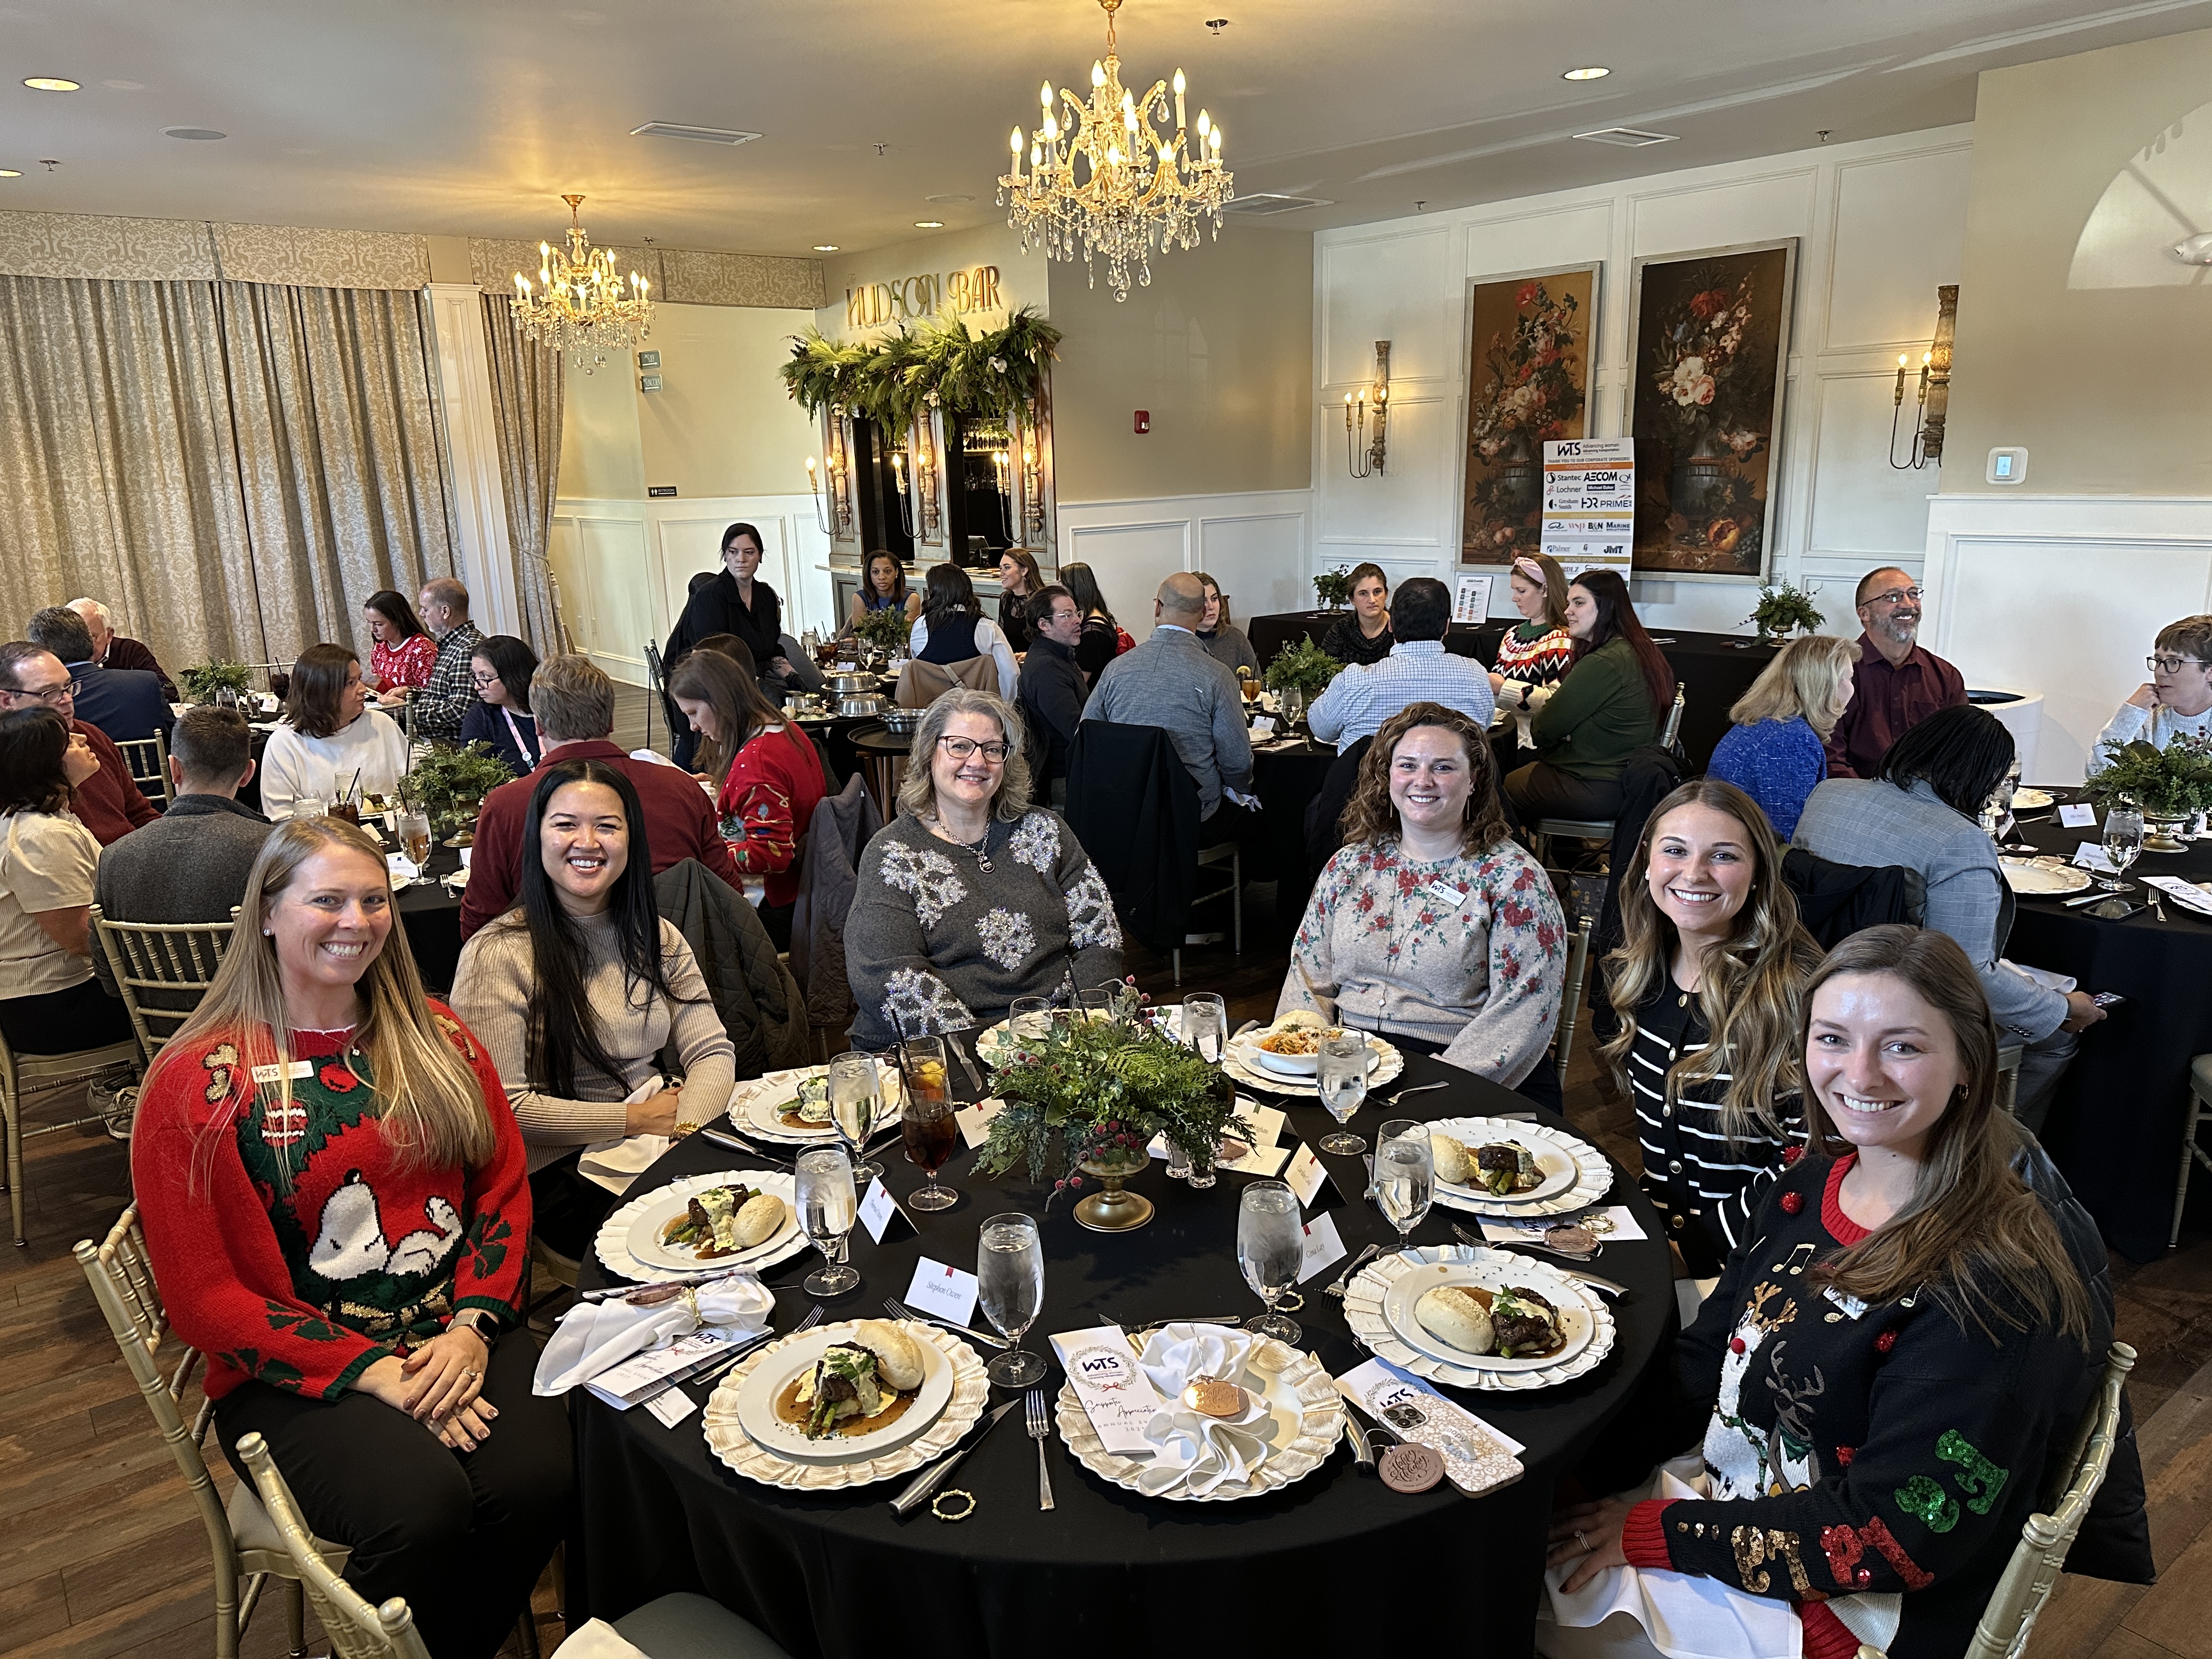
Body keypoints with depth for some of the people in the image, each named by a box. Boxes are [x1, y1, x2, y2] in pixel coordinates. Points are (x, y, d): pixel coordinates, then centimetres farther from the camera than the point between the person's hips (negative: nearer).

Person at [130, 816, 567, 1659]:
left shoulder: (436, 1037, 9)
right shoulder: (196, 1082, -4)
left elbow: (504, 1188, 9)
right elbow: (206, 1297, -5)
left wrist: (471, 1326, -8)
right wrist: (373, 1373, -14)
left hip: (456, 1339, 4)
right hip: (294, 1371, -3)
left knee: (537, 1478, -24)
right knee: (422, 1503, -30)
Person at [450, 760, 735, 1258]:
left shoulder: (656, 938, 11)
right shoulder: (497, 955, -8)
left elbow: (713, 1051, 5)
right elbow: (504, 1107, -13)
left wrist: (684, 1125, -15)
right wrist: (637, 1118, -12)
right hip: (560, 1172, -5)